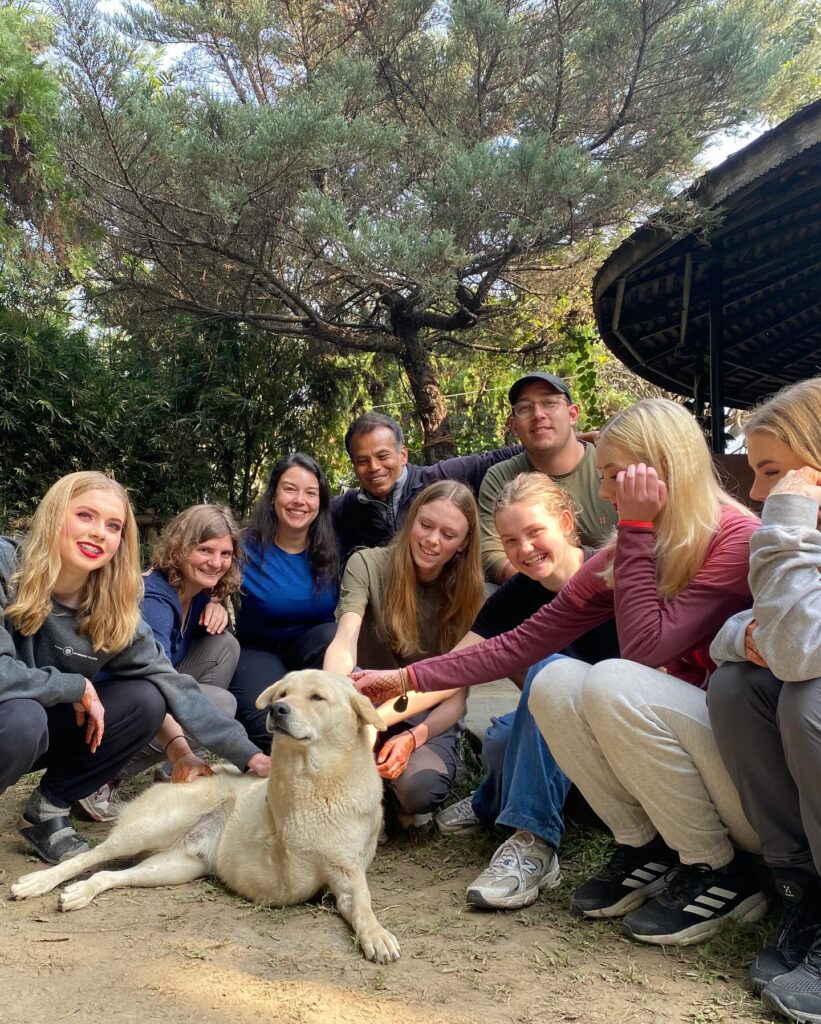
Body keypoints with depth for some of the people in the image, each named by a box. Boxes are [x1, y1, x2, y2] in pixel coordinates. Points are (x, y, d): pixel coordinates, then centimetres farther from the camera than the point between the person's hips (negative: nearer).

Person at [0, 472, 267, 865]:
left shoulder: (113, 611, -9)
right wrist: (77, 687, -22)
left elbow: (171, 685, -10)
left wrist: (249, 756, -15)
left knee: (145, 700, -13)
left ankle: (48, 812, 3)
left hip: (43, 730, 5)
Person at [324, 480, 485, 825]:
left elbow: (455, 697, -7)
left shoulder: (468, 595, -5)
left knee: (419, 787, -33)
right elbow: (343, 645, -25)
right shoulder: (368, 565, -9)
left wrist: (414, 737, -27)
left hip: (430, 722, 0)